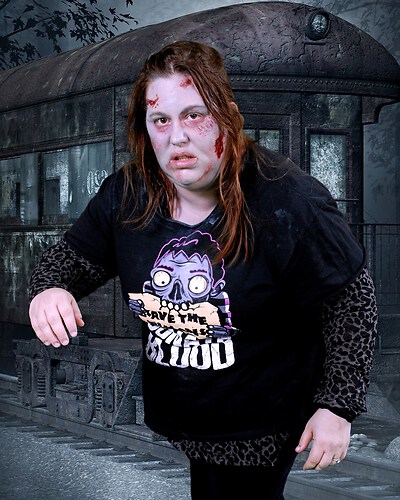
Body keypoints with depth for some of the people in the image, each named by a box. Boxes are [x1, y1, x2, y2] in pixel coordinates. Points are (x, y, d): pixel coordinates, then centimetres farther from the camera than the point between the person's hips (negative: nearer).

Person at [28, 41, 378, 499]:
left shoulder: (289, 201, -24)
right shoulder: (125, 195, -9)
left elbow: (352, 300, -15)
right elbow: (72, 257, 5)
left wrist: (337, 407, -15)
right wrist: (47, 290, -20)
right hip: (177, 411, 5)